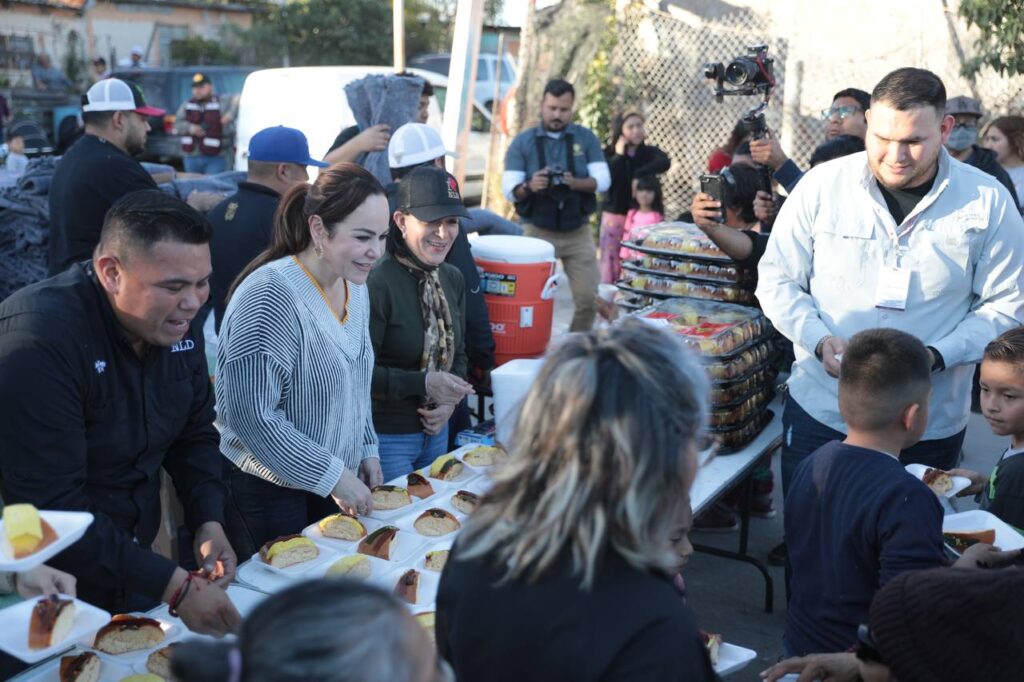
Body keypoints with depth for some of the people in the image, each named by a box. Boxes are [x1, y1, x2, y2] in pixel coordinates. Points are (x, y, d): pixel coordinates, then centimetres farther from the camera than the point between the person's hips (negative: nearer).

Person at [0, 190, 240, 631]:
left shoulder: (176, 322, -5)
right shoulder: (36, 341, -28)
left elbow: (195, 434, 7)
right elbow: (51, 509, -29)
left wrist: (208, 521, -11)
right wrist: (175, 586, -30)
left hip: (134, 570, 7)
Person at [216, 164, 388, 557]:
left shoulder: (355, 287, 3)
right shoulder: (271, 296, -23)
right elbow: (251, 416, -25)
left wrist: (366, 450, 7)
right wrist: (333, 476, -20)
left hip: (336, 489, 8)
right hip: (267, 496, -7)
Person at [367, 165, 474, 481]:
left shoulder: (453, 279, 4)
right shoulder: (376, 284, -21)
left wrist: (451, 400, -5)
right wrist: (425, 383, -25)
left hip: (435, 431, 7)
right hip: (385, 438, -7)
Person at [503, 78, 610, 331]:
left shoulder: (586, 138, 4)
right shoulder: (522, 142, 0)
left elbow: (603, 180, -7)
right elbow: (508, 189, -8)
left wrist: (575, 183, -27)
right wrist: (529, 187, -30)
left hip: (578, 232, 1)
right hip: (537, 232, -1)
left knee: (589, 298, 0)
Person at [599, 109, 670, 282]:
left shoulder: (650, 152, 4)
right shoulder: (609, 154, 2)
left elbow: (665, 162, -18)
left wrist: (639, 175, -23)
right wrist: (619, 155, -10)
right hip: (615, 215, -1)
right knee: (612, 264, 0)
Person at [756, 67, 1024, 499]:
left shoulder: (987, 202, -4)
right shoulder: (822, 185, -5)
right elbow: (776, 279, 2)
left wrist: (937, 356, -17)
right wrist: (819, 340, -16)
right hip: (818, 415, 0)